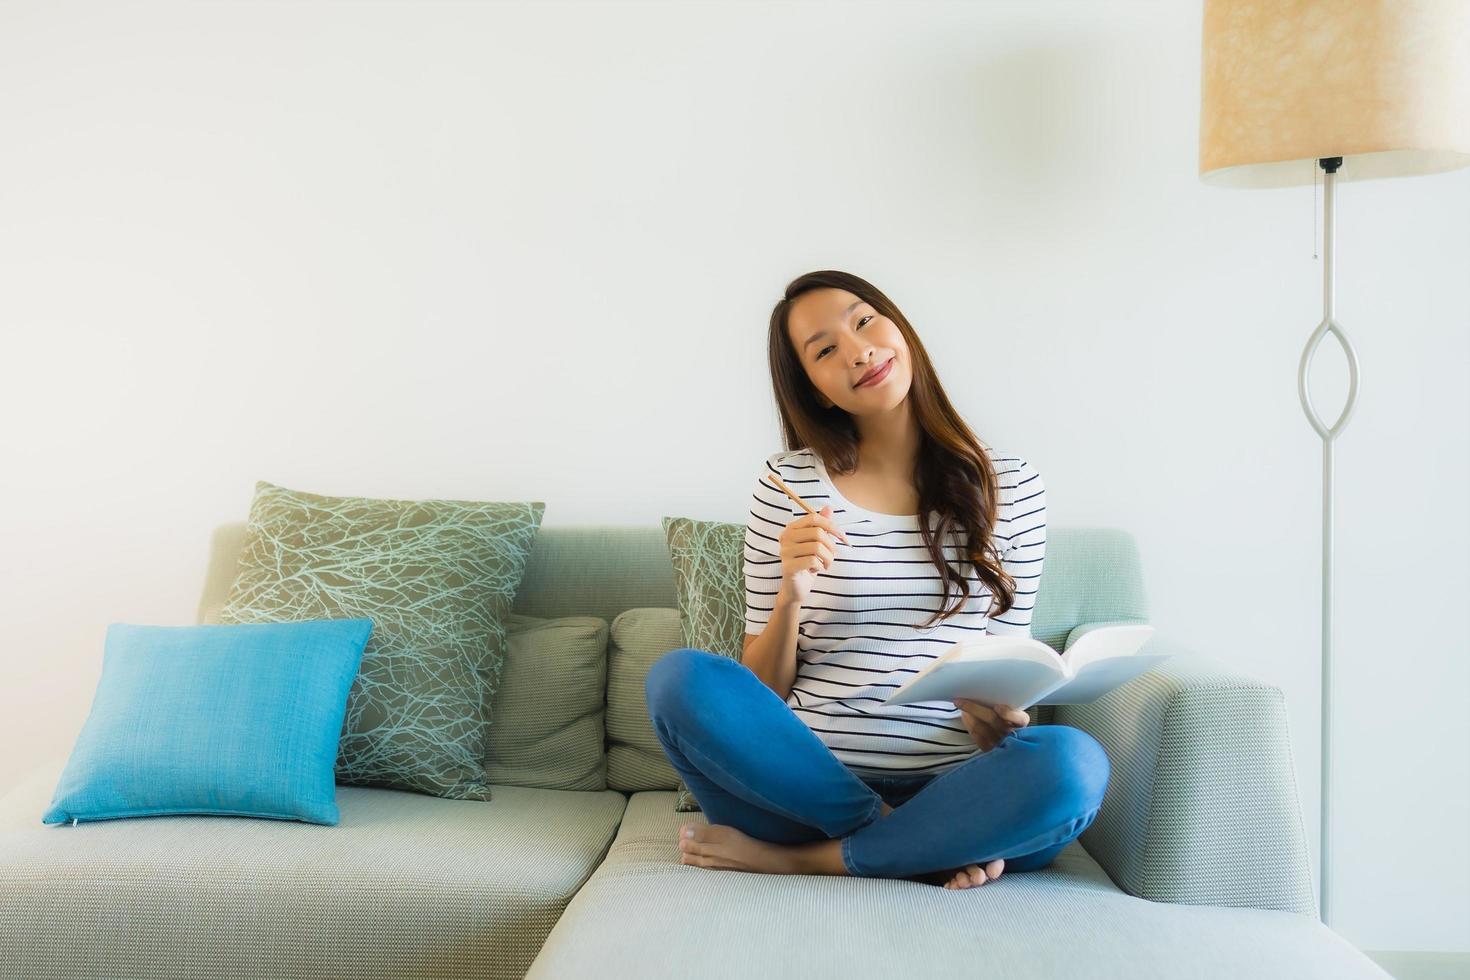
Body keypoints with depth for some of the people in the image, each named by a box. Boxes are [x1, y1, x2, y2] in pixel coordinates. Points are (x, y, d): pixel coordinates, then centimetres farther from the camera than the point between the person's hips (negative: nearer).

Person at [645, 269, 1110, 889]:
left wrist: (993, 721, -13)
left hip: (947, 787, 0)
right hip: (807, 778, 1)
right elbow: (761, 691, 5)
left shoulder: (1008, 486, 7)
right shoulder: (787, 483, 5)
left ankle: (793, 859, -17)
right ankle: (928, 852, -17)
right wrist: (791, 598, -15)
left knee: (1073, 762, -32)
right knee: (680, 678, -26)